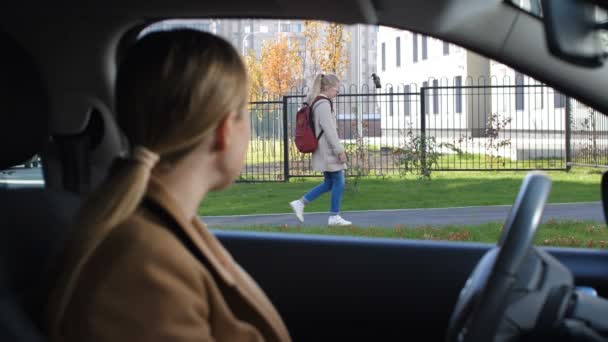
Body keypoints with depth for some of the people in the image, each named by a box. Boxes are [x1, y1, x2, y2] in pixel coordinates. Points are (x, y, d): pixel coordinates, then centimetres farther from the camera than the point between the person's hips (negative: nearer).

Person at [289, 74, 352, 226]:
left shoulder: (315, 102, 13)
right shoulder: (324, 104, -17)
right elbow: (329, 129, -21)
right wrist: (339, 150, -18)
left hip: (323, 151, 10)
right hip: (328, 150, -10)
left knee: (329, 183, 15)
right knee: (338, 182, -1)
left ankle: (300, 203, 12)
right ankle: (334, 217, 5)